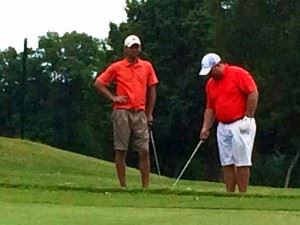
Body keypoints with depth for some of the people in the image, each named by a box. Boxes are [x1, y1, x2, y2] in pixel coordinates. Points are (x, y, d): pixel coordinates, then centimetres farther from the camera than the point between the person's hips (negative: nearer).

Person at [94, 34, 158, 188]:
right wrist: (113, 97, -3)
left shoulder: (147, 66, 10)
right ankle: (123, 186, 4)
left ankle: (146, 186, 0)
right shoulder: (116, 67, 4)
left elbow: (152, 90, 14)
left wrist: (149, 113, 9)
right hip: (122, 112, -2)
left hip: (140, 113, 2)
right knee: (121, 150, -1)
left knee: (144, 150, -3)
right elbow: (98, 83, 7)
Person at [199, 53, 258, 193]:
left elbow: (253, 93, -12)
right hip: (223, 127, 7)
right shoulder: (210, 84, 13)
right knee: (227, 162, 4)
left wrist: (248, 118, -14)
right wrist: (206, 127, 7)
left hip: (241, 125, -7)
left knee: (241, 161, -7)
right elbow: (210, 108, 18)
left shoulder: (238, 74, -8)